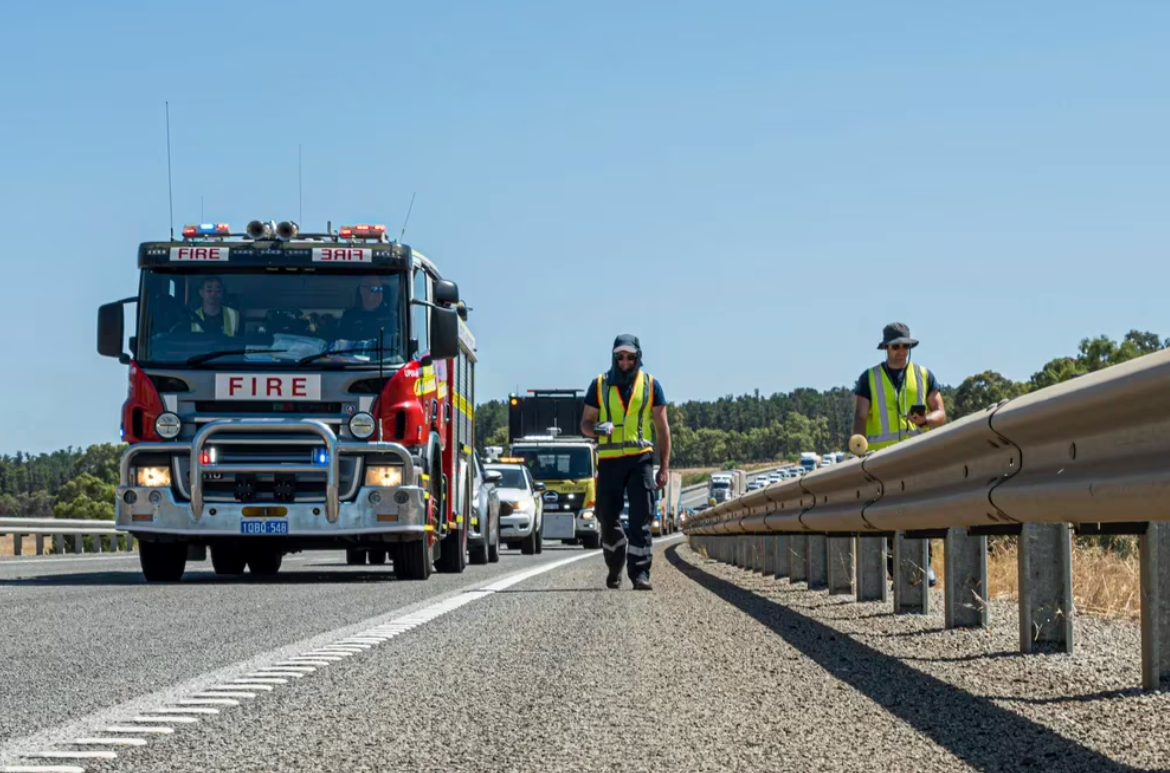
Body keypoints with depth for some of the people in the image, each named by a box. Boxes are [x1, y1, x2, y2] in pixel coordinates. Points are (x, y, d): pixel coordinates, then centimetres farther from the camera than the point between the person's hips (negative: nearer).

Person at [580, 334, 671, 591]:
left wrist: (664, 467, 3)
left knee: (641, 519, -8)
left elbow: (662, 429, 9)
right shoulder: (600, 385, 8)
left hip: (640, 458, -1)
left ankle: (640, 573, -11)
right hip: (609, 460, 1)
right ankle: (615, 567, 26)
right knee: (608, 518, 5)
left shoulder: (651, 385, 7)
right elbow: (585, 423, 11)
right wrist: (597, 429, -14)